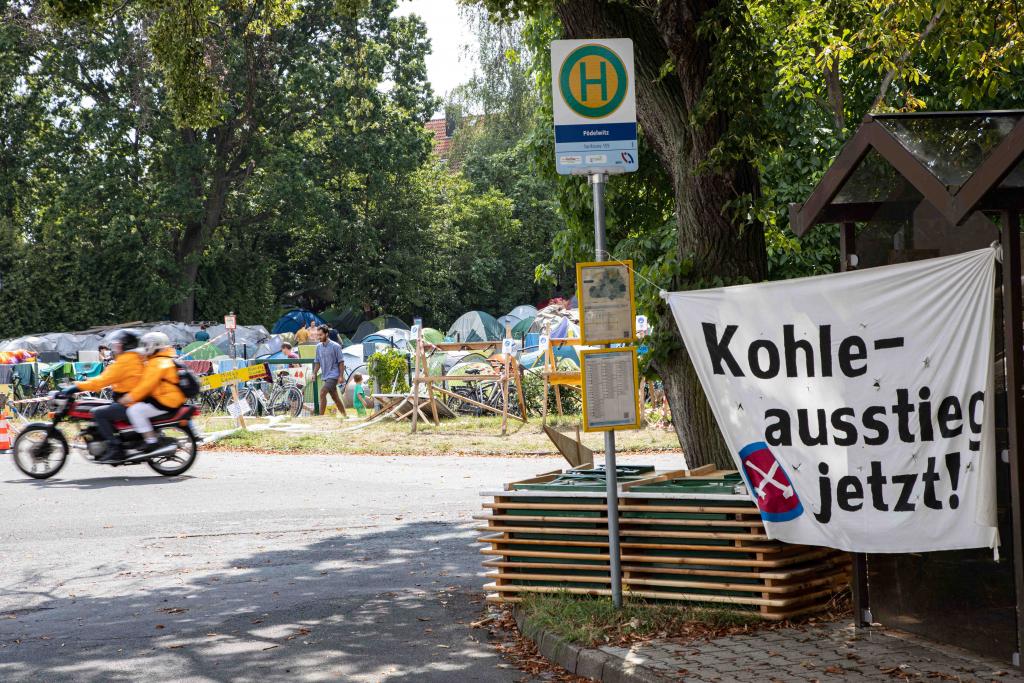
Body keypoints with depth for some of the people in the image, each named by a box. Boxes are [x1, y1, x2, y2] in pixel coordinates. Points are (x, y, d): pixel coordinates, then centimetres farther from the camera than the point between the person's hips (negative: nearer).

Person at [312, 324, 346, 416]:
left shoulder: (335, 346, -9)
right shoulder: (318, 347, 10)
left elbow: (341, 362, -9)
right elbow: (317, 362, 16)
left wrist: (341, 376, -14)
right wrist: (314, 374, 4)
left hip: (333, 375, -7)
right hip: (326, 376, 7)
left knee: (322, 393, -19)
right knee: (335, 397, 12)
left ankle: (321, 416, -18)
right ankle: (344, 415, 21)